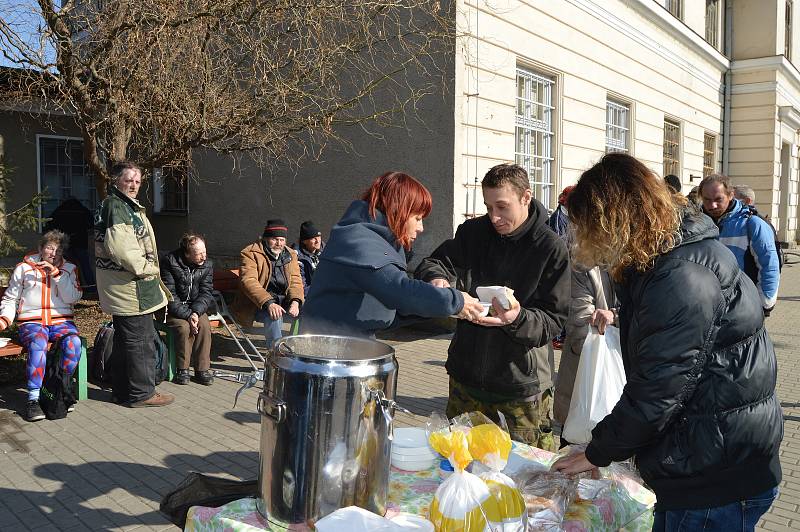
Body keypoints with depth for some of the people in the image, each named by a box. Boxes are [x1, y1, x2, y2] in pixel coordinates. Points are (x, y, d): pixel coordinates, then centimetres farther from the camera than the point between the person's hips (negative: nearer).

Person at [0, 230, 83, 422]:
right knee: (38, 345, -35)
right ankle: (33, 399, -31)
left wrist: (57, 274, -10)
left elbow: (73, 298, -2)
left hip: (61, 321, 1)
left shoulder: (69, 269, 13)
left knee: (73, 342, -33)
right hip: (32, 322, -1)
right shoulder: (24, 268, 12)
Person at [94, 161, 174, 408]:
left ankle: (122, 390, 26)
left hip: (122, 286, 11)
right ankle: (142, 392, 5)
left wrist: (148, 268, 17)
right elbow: (119, 247, -25)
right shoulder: (116, 206, -15)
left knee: (124, 339, 17)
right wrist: (146, 268, -16)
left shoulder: (125, 205, 20)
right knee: (141, 339, -3)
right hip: (130, 285, -11)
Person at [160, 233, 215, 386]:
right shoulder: (169, 262, -18)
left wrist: (196, 312, -22)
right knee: (184, 327, -30)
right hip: (172, 309, -3)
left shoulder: (207, 264, -5)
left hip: (196, 307, 3)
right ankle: (182, 369, -13)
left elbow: (206, 292, -3)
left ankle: (202, 369, -14)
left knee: (204, 326, -24)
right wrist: (187, 315, -27)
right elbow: (170, 295, -19)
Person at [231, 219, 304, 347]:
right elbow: (248, 281, -20)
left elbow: (295, 280, 3)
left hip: (283, 301, 6)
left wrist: (295, 301, -20)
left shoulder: (290, 255, 11)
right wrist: (268, 303, -34)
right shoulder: (250, 253, -7)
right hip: (257, 304, -5)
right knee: (274, 316, -34)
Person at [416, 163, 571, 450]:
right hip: (466, 378, 4)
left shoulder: (552, 249, -11)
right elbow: (433, 263, 1)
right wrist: (436, 278, -23)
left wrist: (518, 318, -31)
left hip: (522, 387, -3)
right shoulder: (473, 232, 1)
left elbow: (554, 319, -10)